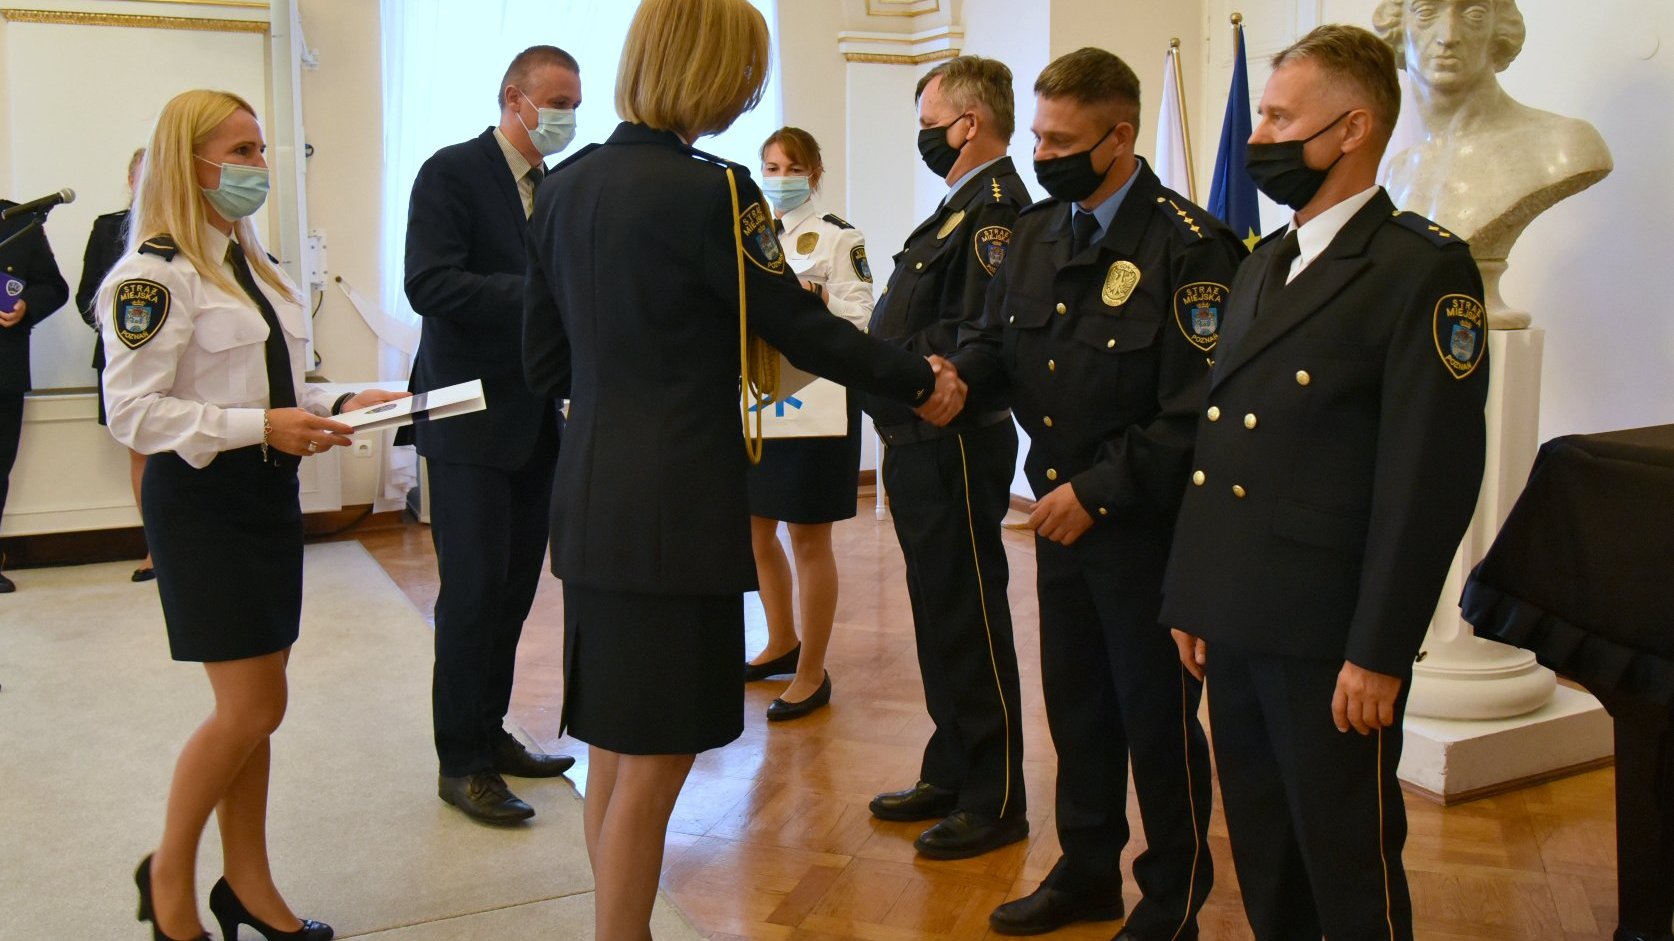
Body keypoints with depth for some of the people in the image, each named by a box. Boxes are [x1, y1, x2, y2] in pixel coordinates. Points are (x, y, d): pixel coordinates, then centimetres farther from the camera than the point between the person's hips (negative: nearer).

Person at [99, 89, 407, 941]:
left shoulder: (256, 263, 14)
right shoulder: (155, 273, -12)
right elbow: (133, 413, -18)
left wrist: (336, 407, 3)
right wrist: (260, 427, -22)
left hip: (269, 492, 8)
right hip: (201, 499, -8)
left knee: (253, 709, 12)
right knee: (253, 708, -6)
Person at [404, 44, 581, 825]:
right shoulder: (452, 172, -8)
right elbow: (430, 285, -20)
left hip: (538, 419, 7)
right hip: (472, 416, -7)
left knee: (515, 586, 12)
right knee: (474, 590, -3)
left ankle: (489, 733, 26)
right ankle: (461, 761, 9)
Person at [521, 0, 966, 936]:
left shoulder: (565, 186, 8)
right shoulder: (708, 192, -14)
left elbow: (548, 362, 12)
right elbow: (804, 330, -9)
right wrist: (923, 380, 5)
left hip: (592, 502, 8)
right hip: (676, 510, -8)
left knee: (617, 751, 18)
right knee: (655, 764, 4)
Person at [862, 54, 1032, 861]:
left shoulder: (996, 206, -15)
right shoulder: (961, 204, 16)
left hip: (956, 448, -10)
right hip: (921, 444, 10)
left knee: (970, 622, 0)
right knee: (940, 616, 17)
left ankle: (996, 801, 13)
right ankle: (950, 774, 30)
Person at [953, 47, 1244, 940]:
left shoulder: (1187, 247, -17)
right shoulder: (1036, 231, 7)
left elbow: (1195, 414, -19)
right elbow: (996, 334, 13)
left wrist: (1099, 491, -17)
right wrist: (957, 369, -10)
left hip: (1144, 524, -7)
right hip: (1059, 513, 7)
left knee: (1158, 719, 7)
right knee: (1076, 704, 18)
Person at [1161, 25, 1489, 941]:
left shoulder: (1424, 268, -11)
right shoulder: (1260, 266, 14)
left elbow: (1430, 479, -15)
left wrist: (1378, 654, -17)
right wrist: (1189, 596, 13)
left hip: (1329, 640, -7)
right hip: (1235, 625, 7)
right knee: (1261, 856, 19)